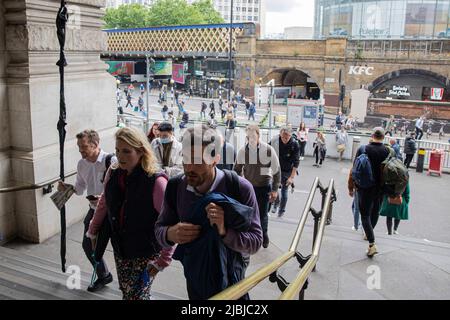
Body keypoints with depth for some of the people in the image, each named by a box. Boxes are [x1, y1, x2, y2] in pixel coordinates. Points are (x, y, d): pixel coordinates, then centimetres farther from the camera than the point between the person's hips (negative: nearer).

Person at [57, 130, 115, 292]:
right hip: (94, 210, 7)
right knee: (88, 245, 15)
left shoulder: (110, 161, -22)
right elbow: (80, 188, 12)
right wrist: (68, 187, -9)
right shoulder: (81, 164, 0)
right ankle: (103, 276, 40)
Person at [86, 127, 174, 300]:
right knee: (126, 292, 17)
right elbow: (104, 204, 13)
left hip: (146, 252, -6)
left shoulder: (156, 182, -23)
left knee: (136, 296, -3)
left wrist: (162, 260, -20)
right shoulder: (113, 174, -5)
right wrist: (93, 232, 21)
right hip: (120, 249, 6)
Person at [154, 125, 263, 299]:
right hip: (194, 277, 3)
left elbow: (255, 242, -21)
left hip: (230, 279, -3)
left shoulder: (240, 188, -24)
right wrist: (170, 233, -28)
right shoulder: (175, 187, -14)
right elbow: (160, 228, -4)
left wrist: (224, 231, -40)